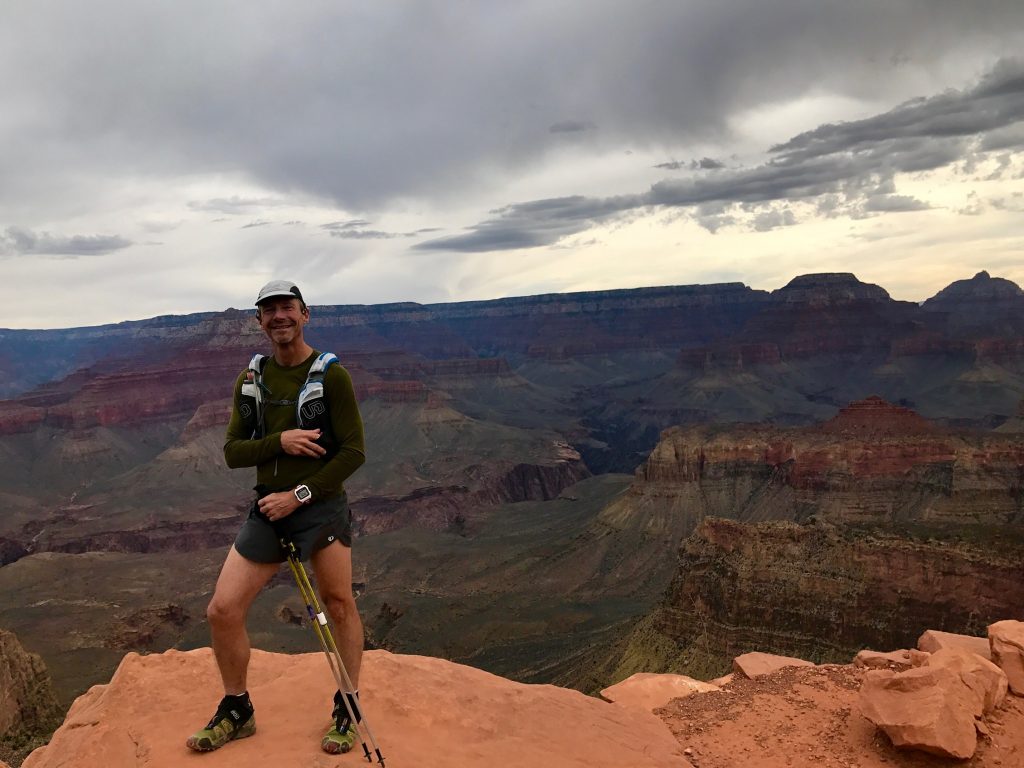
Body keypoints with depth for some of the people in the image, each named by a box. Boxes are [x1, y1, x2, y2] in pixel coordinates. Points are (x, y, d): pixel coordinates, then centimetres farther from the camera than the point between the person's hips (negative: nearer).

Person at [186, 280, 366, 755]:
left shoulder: (331, 375, -8)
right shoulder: (250, 381, 7)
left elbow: (353, 451, -11)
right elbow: (233, 452, 3)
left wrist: (298, 494, -16)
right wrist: (279, 441, -16)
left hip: (321, 507, -4)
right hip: (267, 510, 4)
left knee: (339, 605, 5)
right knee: (222, 611, 1)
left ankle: (348, 710, 25)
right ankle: (236, 712, 24)